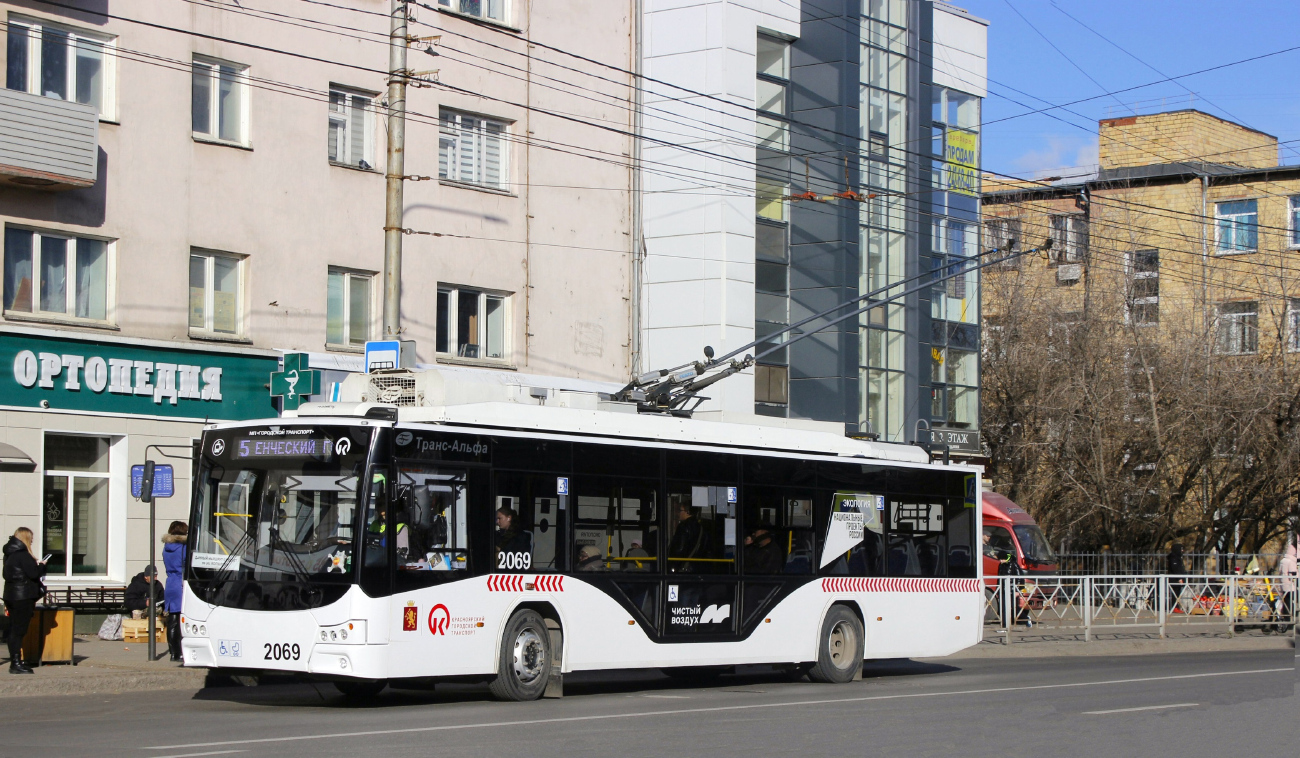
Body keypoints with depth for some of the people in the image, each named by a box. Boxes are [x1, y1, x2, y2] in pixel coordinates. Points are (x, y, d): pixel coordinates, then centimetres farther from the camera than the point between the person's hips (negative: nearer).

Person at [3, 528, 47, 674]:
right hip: (23, 596, -9)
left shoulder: (10, 553, 12)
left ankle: (15, 661, 18)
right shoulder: (22, 554, -16)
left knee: (14, 629, 12)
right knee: (19, 630, -8)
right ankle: (16, 663, -8)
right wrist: (42, 565, 1)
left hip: (11, 595, 9)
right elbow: (33, 573, -18)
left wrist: (35, 564, 15)